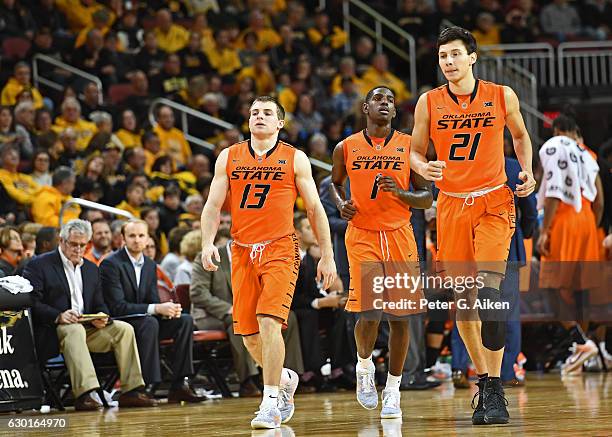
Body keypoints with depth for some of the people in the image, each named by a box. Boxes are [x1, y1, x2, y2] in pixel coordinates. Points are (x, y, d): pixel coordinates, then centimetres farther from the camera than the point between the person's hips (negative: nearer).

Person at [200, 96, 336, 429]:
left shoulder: (295, 159, 5)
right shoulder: (229, 157, 12)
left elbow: (315, 209, 7)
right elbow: (213, 205, 8)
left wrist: (327, 256, 4)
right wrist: (207, 243, -8)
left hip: (279, 251, -4)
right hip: (242, 252, 4)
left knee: (269, 321, -20)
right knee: (248, 333, 4)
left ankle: (270, 402, -17)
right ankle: (284, 379, 31)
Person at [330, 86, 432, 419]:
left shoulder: (409, 146, 2)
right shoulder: (346, 148, 4)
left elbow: (427, 198, 4)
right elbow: (335, 182, 22)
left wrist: (400, 193, -14)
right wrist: (341, 203, 2)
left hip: (400, 236, 1)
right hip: (362, 236, -1)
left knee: (399, 316, 1)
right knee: (369, 312, -14)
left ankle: (393, 389, 14)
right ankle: (364, 366, 16)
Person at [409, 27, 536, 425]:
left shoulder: (501, 96, 0)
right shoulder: (429, 103, 3)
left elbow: (520, 136, 18)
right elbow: (415, 151, 12)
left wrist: (527, 171, 2)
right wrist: (423, 167, -10)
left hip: (493, 203, -3)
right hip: (451, 206, 3)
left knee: (488, 289, -19)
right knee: (463, 300, 5)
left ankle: (495, 392, -19)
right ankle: (483, 380, 21)